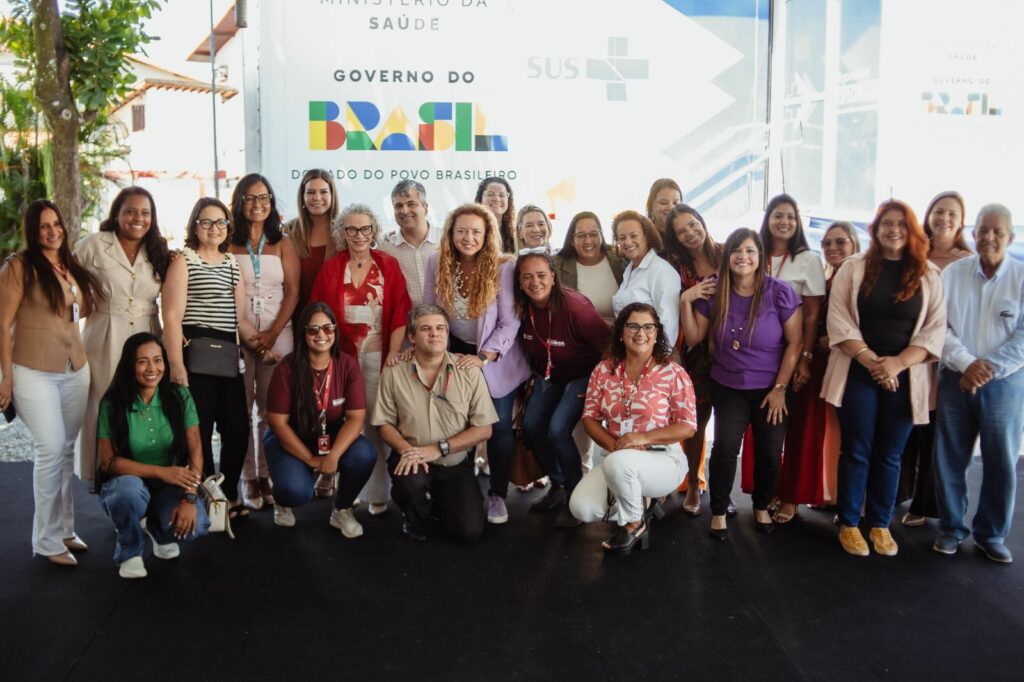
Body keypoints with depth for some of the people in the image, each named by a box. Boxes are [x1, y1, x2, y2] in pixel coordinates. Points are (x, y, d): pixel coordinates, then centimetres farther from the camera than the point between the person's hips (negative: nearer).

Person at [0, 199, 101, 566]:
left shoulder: (71, 266, 12)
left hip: (76, 371, 6)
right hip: (34, 371, -6)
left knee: (67, 449, 10)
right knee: (52, 449, -9)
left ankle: (64, 528, 21)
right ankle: (48, 540, 2)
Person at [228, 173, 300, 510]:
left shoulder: (283, 244, 9)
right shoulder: (228, 244, 5)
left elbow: (292, 292, 3)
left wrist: (272, 334, -9)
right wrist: (247, 335, -9)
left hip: (277, 335, 1)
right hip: (236, 336, -1)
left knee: (272, 410, 1)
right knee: (241, 409, -1)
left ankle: (268, 476, 8)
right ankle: (247, 478, 6)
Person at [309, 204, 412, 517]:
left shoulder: (388, 265, 3)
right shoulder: (330, 269, 6)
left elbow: (399, 312, -2)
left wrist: (394, 353, -11)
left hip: (378, 354, -1)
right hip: (342, 355, 1)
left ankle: (376, 493, 6)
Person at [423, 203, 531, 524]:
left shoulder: (503, 268, -18)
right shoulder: (437, 263, -8)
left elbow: (510, 322, -18)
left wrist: (483, 357, -25)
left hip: (495, 359, -3)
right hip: (455, 353, 3)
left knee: (499, 427, 3)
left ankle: (497, 495, 18)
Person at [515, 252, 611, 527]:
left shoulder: (574, 307, -29)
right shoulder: (523, 308, -11)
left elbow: (608, 345, -23)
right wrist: (535, 375, 12)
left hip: (582, 375, -6)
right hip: (548, 377, 6)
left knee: (558, 429, -21)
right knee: (531, 426, -5)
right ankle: (558, 486, 17)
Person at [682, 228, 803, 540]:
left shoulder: (779, 292, -12)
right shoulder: (715, 293, -4)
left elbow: (795, 342, -8)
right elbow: (693, 339, 1)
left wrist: (780, 388, -9)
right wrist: (686, 303, -13)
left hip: (770, 389, -1)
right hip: (728, 388, 1)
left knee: (769, 453, 2)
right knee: (725, 447, -17)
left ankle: (761, 507, 29)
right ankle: (718, 512, 1)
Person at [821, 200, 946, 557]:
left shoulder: (928, 275, 5)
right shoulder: (853, 268, 2)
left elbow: (935, 329, 0)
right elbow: (839, 320, -4)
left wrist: (898, 362, -13)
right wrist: (869, 360, -15)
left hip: (905, 377, 1)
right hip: (858, 373, -1)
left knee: (889, 454, 8)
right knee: (856, 451, 4)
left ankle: (880, 525, 20)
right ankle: (848, 524, 14)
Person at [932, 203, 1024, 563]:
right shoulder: (953, 273, 2)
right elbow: (938, 325, -3)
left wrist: (988, 369, -15)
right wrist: (967, 363, -16)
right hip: (955, 380, 1)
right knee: (949, 459, 7)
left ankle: (991, 534, 22)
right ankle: (951, 528, 23)